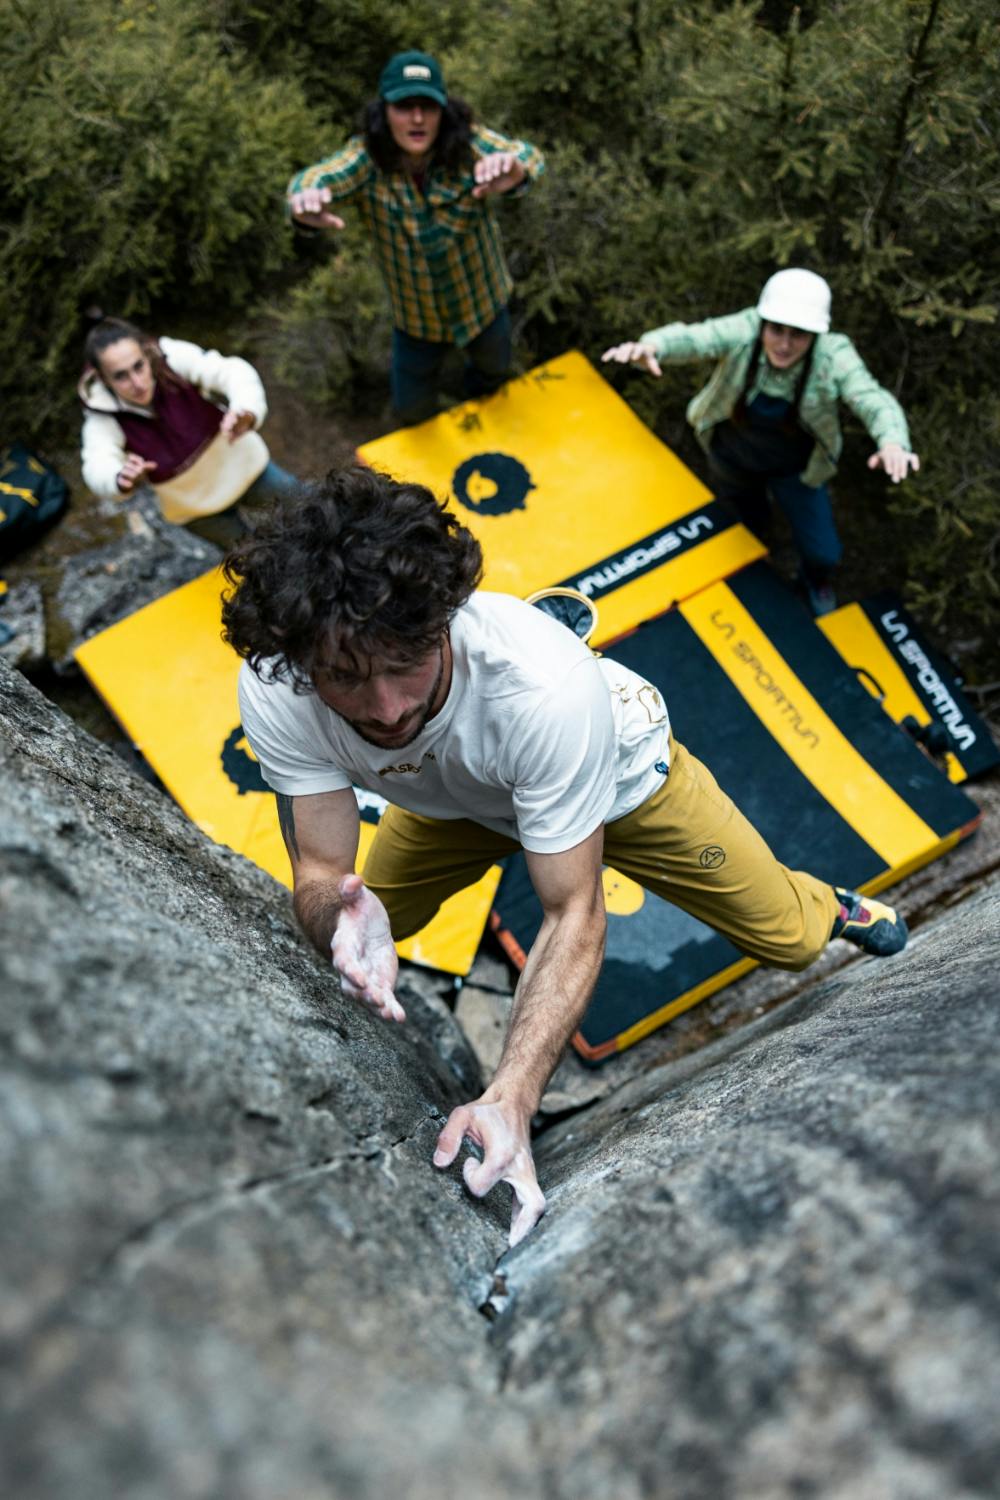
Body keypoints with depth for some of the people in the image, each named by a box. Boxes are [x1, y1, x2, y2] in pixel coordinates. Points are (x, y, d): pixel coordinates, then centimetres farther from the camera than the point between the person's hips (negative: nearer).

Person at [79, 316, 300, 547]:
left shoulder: (172, 357, -28)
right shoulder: (103, 417, -25)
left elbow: (231, 371, -40)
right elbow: (98, 469, -41)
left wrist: (246, 411, -64)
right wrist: (121, 479, -67)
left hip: (242, 463, 1)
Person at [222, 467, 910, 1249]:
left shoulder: (546, 684, -46)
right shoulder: (273, 691, -36)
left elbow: (574, 915, -38)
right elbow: (321, 870, -28)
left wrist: (509, 1102, -49)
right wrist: (345, 918, -53)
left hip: (622, 774, -2)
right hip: (458, 798, 3)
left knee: (791, 939, 5)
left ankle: (835, 904, 41)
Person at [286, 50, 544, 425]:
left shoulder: (468, 143, -25)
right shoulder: (367, 159, -23)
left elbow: (527, 155, -42)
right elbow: (320, 176, -41)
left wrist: (515, 168, -69)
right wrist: (306, 198, -68)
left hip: (482, 301, 1)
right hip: (415, 316, 0)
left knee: (493, 371, 28)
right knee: (411, 409, 15)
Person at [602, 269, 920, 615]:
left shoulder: (833, 356, -33)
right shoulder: (745, 333, -33)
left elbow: (874, 401, -44)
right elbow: (690, 338, -47)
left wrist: (892, 443, -66)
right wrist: (649, 347, -71)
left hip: (795, 467, 0)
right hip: (732, 457, 1)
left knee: (823, 554, 6)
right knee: (749, 526, 28)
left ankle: (816, 582, 47)